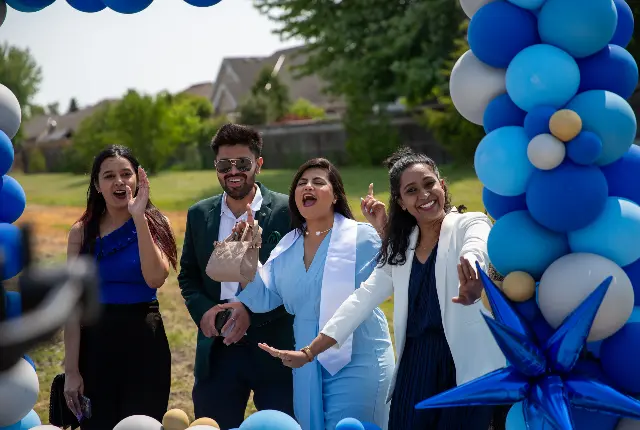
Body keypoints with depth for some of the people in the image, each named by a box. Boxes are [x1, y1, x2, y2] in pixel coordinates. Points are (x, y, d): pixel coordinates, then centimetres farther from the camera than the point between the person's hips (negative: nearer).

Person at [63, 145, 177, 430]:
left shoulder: (154, 224, -1)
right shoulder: (82, 232, 1)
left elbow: (155, 279, -20)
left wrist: (139, 218, -22)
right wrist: (71, 370, -4)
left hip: (144, 341, -1)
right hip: (95, 342, 1)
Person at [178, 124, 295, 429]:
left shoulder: (287, 211, -6)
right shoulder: (199, 215, 8)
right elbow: (188, 275, 15)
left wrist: (252, 313, -17)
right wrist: (202, 310, -6)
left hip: (275, 346, -3)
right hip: (217, 349, 4)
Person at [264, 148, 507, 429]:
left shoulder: (470, 224, -3)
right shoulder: (402, 245, 14)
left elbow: (476, 251, -26)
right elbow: (364, 298, 12)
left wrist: (473, 281, -51)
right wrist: (310, 352, 5)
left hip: (467, 364, -5)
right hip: (415, 366, 5)